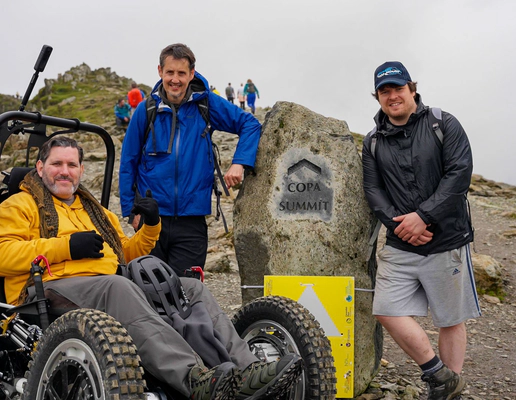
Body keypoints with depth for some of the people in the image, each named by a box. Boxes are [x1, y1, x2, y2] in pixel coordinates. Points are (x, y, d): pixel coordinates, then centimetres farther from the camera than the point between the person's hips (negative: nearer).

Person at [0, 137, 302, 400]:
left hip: (110, 286, 7)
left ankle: (246, 369, -27)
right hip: (53, 287, -6)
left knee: (192, 287, -10)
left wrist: (151, 226, 17)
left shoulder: (97, 211, 34)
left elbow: (126, 254, 34)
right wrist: (66, 245, -12)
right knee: (117, 286, -39)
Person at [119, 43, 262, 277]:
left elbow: (250, 124, 5)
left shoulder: (206, 103, 0)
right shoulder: (146, 110, 0)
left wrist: (239, 162, -9)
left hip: (192, 220, -1)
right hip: (151, 220, 1)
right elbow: (128, 163, 6)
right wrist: (131, 209, 3)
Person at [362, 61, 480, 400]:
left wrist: (422, 215, -19)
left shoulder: (444, 124, -1)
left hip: (446, 241, -3)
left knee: (451, 319, 6)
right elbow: (373, 188, 2)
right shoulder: (374, 142, 9)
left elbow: (460, 173, -11)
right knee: (388, 310, -6)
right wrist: (398, 222, -15)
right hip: (399, 246, 3)